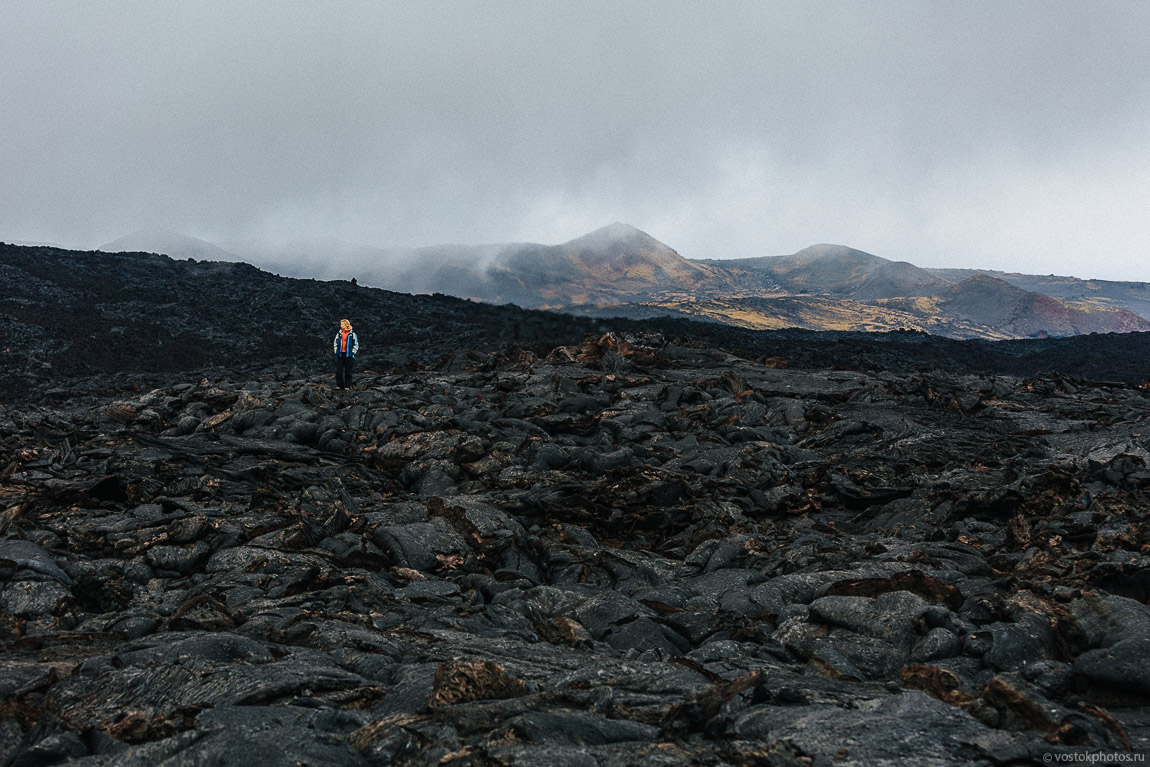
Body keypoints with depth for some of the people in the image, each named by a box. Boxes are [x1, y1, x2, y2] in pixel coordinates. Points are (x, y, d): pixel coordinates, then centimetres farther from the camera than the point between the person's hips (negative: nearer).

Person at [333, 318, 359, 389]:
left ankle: (347, 386, 7)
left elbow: (356, 344, 2)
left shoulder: (352, 334, -1)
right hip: (340, 354, 3)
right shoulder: (339, 333, 9)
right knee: (338, 371, 0)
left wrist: (352, 352, -3)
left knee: (348, 371, 1)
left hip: (348, 355, -3)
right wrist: (336, 351, 9)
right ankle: (339, 385, 8)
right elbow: (335, 343, 18)